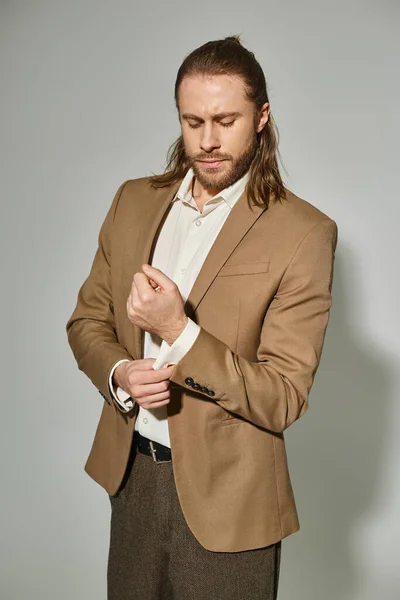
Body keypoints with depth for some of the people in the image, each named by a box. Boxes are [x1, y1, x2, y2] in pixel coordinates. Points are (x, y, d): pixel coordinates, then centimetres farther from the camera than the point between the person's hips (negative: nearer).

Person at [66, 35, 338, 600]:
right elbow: (87, 321, 8)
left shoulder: (303, 233, -15)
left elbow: (284, 399, -16)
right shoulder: (134, 200, 2)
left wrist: (179, 331, -27)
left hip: (224, 496, -4)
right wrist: (119, 374, -13)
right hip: (132, 474, 5)